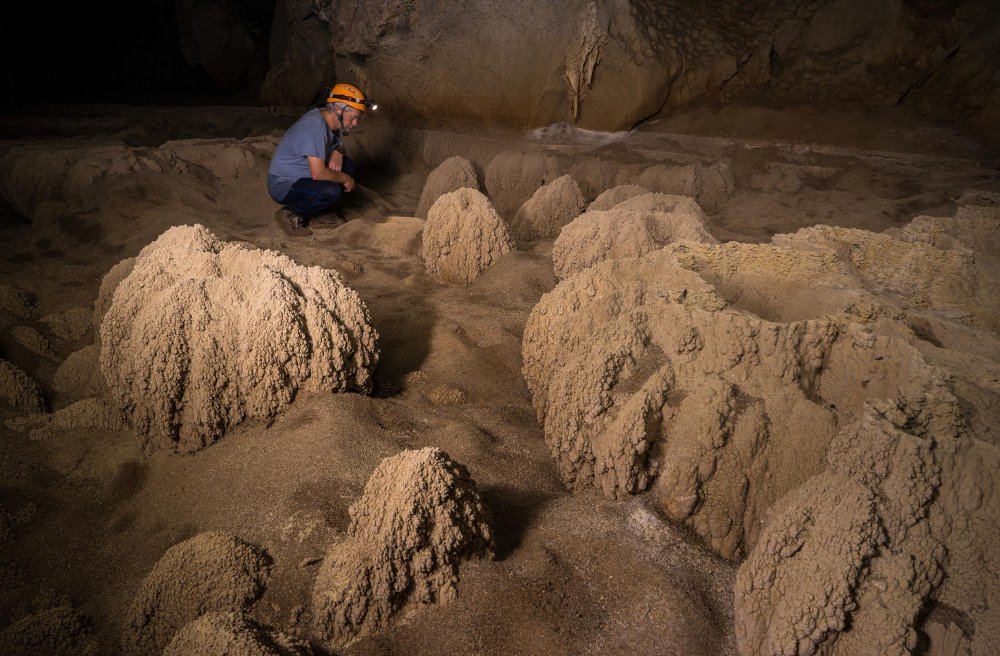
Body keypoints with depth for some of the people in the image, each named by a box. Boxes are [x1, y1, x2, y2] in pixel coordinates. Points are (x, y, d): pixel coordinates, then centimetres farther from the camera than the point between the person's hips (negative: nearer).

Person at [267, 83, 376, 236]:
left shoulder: (327, 118, 1)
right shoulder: (315, 127, -27)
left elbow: (339, 144, 21)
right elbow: (318, 173, -32)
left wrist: (337, 153, -4)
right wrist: (345, 179, -15)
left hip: (301, 175, 10)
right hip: (283, 185, -10)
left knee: (348, 165, 5)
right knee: (331, 192, -33)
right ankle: (290, 213, -8)